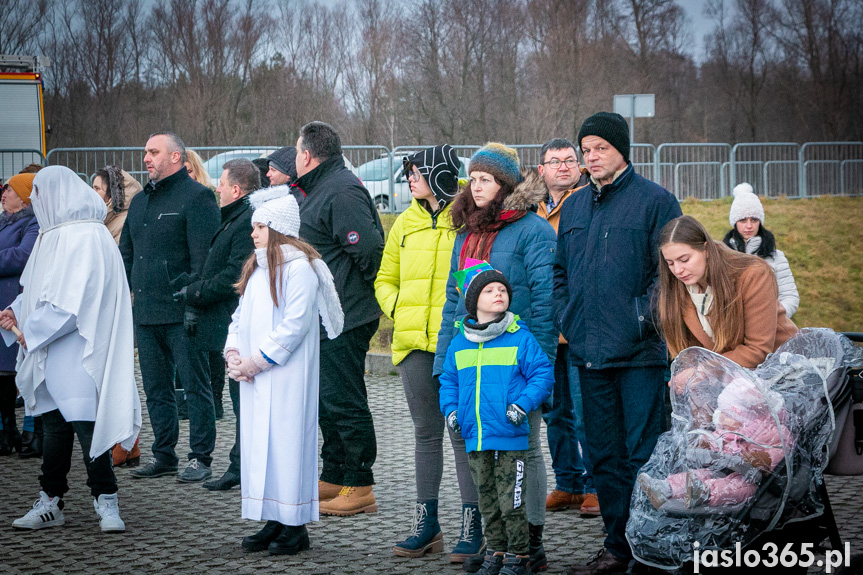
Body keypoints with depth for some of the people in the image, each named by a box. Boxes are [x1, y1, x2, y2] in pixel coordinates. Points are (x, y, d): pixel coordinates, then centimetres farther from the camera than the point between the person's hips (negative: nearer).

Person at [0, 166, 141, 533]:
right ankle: (50, 504, 19)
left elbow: (71, 301, -20)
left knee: (85, 424, -9)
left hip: (77, 354, -9)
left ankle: (105, 501, 0)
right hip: (51, 356, 9)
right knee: (54, 426, 12)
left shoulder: (85, 237, -15)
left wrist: (33, 331, -14)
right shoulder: (54, 235, 15)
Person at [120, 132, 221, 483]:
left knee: (195, 386, -1)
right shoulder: (139, 202, 18)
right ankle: (164, 456, 21)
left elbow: (203, 257, -13)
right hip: (145, 314, 8)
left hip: (181, 314, -8)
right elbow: (125, 254, 23)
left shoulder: (197, 197, -6)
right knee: (156, 388, 12)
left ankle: (200, 458, 4)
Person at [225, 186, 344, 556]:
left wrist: (258, 361, -15)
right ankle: (273, 522, 15)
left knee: (286, 440, -7)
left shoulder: (299, 267, -10)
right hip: (253, 377, 8)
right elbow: (241, 315, 20)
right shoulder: (256, 267, 18)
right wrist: (233, 354, 3)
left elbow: (295, 325, -16)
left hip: (286, 377, -8)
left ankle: (295, 526, -1)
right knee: (258, 442, 8)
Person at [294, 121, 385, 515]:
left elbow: (368, 247, -24)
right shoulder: (323, 188, 17)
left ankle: (359, 488, 0)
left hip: (343, 319, -11)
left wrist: (359, 290, -10)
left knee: (344, 401, -6)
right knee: (328, 399, 17)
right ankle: (333, 479, 27)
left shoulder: (342, 191, -17)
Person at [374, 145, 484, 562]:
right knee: (426, 431, 12)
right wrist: (397, 310, 2)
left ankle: (472, 527, 4)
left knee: (463, 431, -3)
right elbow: (385, 279, 20)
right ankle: (426, 524, 18)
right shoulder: (407, 223, 13)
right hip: (414, 341, 6)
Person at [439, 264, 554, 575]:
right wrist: (451, 408, 5)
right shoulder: (459, 344, 9)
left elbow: (542, 373, -3)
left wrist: (523, 403, -14)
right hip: (475, 439, 4)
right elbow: (448, 379, 20)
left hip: (510, 437, -4)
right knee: (487, 500, 13)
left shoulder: (520, 339, -4)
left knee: (511, 501, -2)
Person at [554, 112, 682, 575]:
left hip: (639, 351, -6)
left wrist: (642, 317, -14)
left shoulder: (654, 201, -3)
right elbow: (560, 270, 22)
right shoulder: (573, 207, 15)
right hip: (589, 353, 6)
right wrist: (565, 317, 8)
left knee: (643, 454, -4)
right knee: (604, 455, 11)